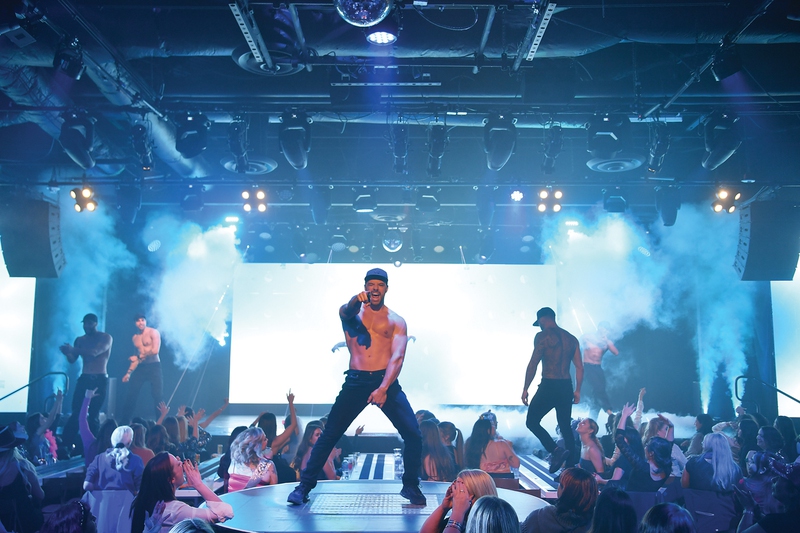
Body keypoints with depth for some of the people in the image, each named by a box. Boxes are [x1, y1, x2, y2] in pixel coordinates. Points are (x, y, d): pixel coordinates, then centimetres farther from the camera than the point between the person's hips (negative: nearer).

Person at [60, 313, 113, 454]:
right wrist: (67, 352, -18)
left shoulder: (106, 338, -2)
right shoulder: (80, 340, 12)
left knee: (93, 414, -6)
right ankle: (67, 444, -4)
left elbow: (94, 352, -19)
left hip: (100, 380, -4)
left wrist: (73, 349, -26)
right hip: (84, 378, 4)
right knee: (76, 412, -3)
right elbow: (72, 360, 4)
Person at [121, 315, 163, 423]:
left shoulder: (153, 332, -4)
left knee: (157, 396, -8)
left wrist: (139, 356, -9)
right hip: (140, 368, 5)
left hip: (154, 366, -5)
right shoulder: (135, 337, 14)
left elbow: (155, 350, -16)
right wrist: (129, 372, 10)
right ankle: (124, 422, 8)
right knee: (131, 396, 1)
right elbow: (137, 358, 17)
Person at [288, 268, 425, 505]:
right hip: (356, 381, 0)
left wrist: (383, 388, -21)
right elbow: (347, 313, -19)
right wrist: (356, 300, -44)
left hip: (386, 381, 0)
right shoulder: (352, 311, 8)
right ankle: (304, 486, 11)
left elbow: (397, 357, -6)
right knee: (329, 435, -1)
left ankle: (411, 486, 10)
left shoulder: (396, 321, 7)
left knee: (413, 434, -10)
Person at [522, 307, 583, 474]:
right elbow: (580, 367, 13)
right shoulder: (571, 338, 14)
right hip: (566, 387, 6)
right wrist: (577, 390, 18)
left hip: (549, 385, -6)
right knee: (565, 427, 12)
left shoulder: (543, 336, -5)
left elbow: (533, 364, -11)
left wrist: (525, 389, -6)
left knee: (532, 422, 6)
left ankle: (556, 450, -13)